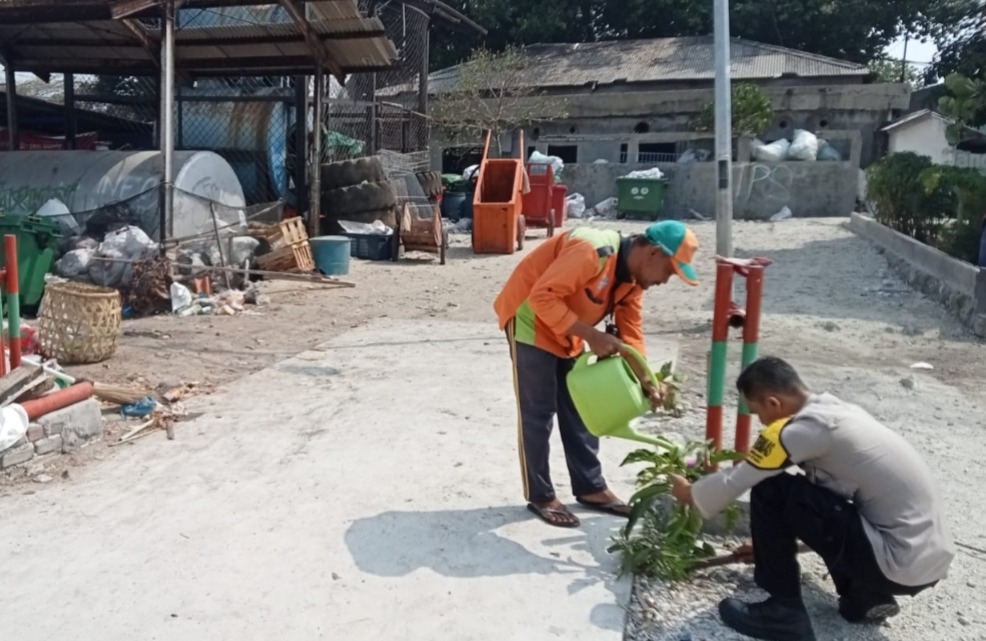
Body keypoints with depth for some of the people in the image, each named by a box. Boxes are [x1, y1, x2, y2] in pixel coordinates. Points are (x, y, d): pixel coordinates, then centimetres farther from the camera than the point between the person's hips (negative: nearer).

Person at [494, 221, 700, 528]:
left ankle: (591, 488, 21)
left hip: (567, 335, 9)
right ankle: (540, 496, 9)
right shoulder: (593, 251, -30)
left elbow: (631, 333, 2)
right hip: (531, 322, -9)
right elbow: (543, 297, -33)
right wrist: (591, 335, -32)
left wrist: (647, 381, -9)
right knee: (538, 412, -3)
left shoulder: (633, 279, -1)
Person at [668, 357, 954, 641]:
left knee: (770, 492, -10)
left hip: (901, 564, -9)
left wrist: (690, 494, 15)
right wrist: (771, 542, 33)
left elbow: (734, 483, -6)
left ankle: (784, 612, 3)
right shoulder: (839, 412, 11)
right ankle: (865, 597, 16)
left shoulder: (802, 429, -16)